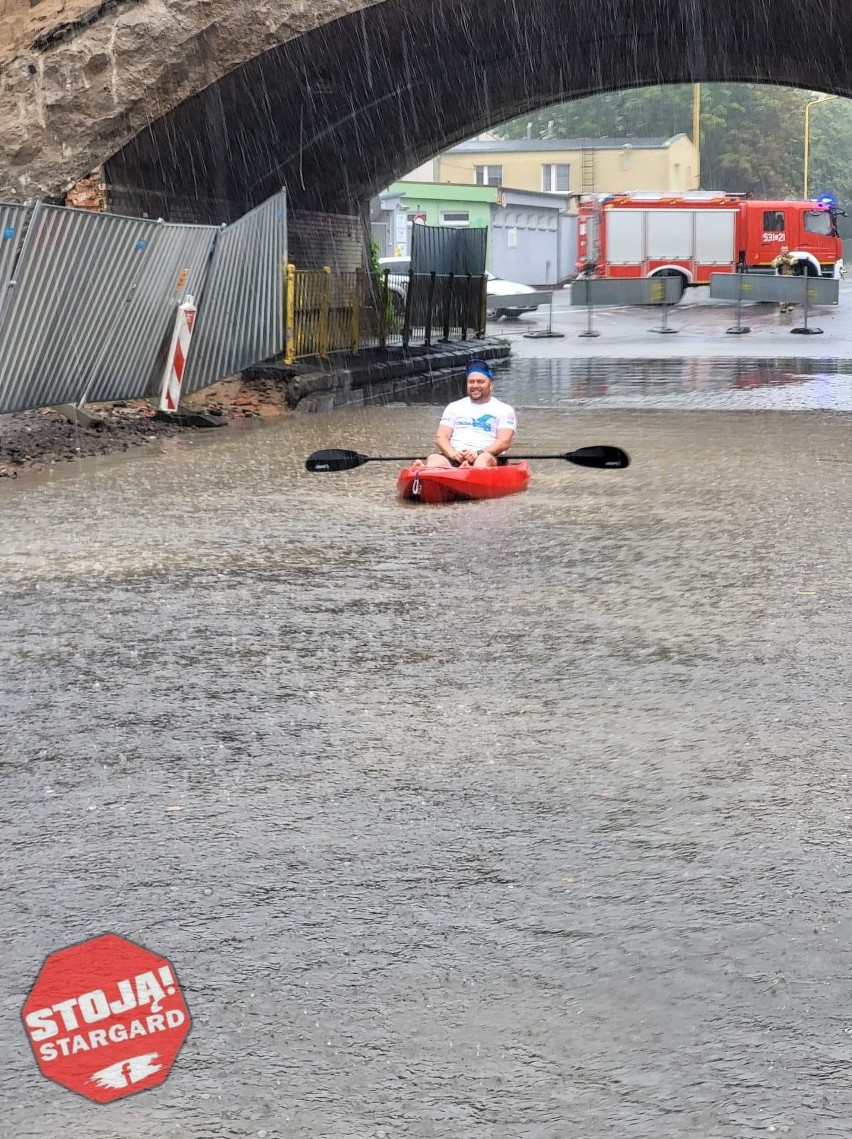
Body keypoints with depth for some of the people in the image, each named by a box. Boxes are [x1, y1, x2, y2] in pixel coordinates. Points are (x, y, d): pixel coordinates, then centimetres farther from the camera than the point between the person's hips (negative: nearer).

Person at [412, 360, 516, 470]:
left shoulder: (504, 410, 15)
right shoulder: (454, 407, 24)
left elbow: (504, 442, 0)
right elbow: (440, 437, 12)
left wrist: (479, 453, -17)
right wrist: (453, 453, -11)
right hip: (453, 459, 2)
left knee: (485, 459, -39)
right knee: (434, 459, -31)